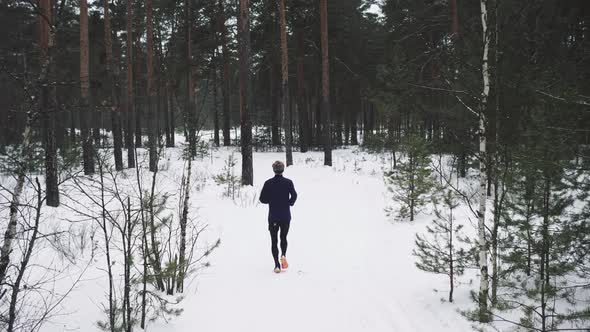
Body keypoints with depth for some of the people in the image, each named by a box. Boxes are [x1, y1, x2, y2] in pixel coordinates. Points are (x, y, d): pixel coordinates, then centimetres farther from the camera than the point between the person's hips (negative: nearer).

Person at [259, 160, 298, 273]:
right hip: (286, 216, 0)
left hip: (273, 216, 0)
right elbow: (294, 195, -15)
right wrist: (289, 204, 3)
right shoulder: (288, 182, -4)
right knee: (283, 238, 18)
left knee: (274, 240, 8)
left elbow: (262, 199, -4)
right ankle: (283, 255, -10)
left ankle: (277, 265, -3)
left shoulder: (268, 183, -4)